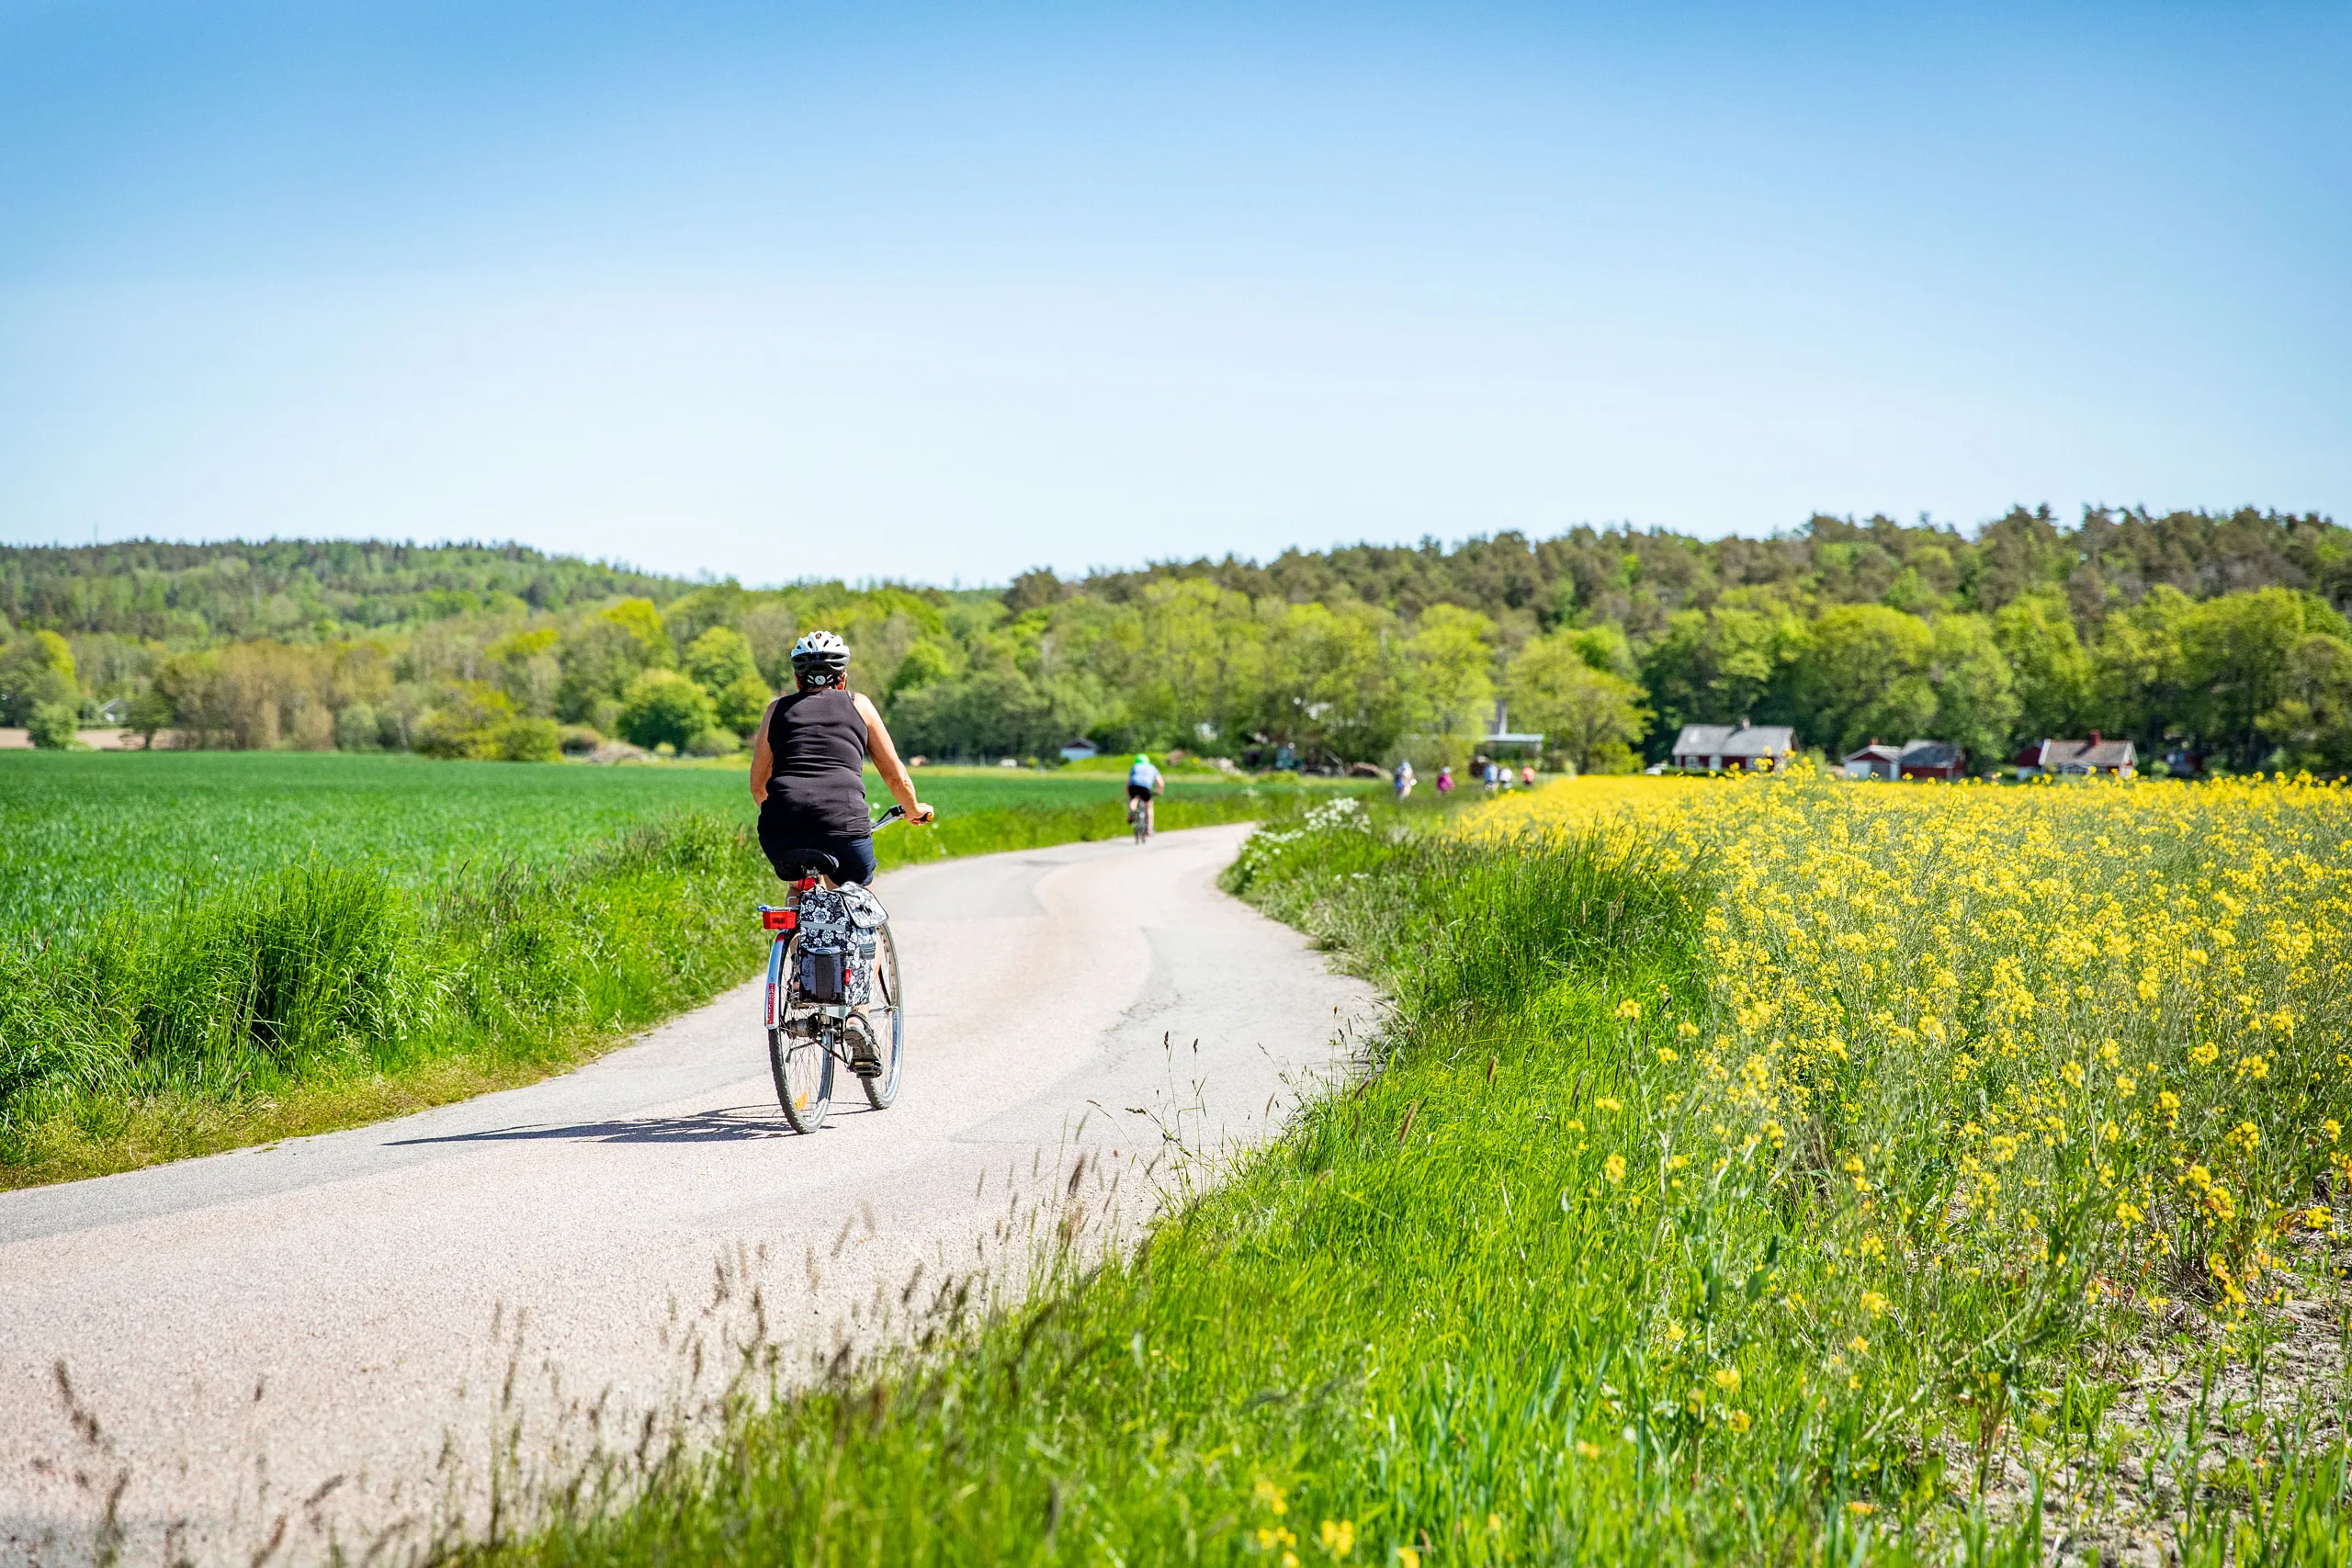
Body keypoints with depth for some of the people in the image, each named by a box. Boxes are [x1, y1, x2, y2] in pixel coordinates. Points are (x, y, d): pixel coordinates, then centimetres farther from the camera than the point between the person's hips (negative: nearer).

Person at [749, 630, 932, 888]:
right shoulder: (858, 704, 20)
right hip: (844, 826, -2)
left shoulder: (779, 708, 22)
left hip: (781, 832, 2)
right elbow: (897, 778, 21)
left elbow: (758, 785, 26)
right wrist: (913, 810, 41)